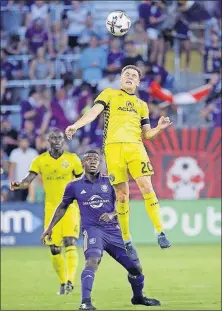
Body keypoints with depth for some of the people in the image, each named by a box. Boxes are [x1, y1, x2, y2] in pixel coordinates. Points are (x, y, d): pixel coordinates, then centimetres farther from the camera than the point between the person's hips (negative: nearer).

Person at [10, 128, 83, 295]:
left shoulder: (72, 159, 0)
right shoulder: (40, 160, 1)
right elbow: (28, 180, -8)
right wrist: (19, 185, -30)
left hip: (70, 207, -2)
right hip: (51, 208, 2)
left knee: (70, 243, -19)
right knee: (55, 249, 2)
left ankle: (70, 281, -25)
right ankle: (63, 283, 16)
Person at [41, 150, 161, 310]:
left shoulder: (109, 181, 5)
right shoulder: (75, 186, 4)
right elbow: (62, 207, 18)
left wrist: (112, 214, -16)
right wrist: (50, 228, 18)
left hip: (113, 230, 3)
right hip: (92, 229, -3)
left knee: (135, 267, 6)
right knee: (93, 261, -32)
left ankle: (138, 297, 33)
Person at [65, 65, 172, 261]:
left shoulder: (142, 105, 24)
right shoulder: (109, 94, 16)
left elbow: (146, 134, 21)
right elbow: (94, 112, 2)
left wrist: (159, 128, -1)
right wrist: (76, 125, -16)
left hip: (135, 147, 2)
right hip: (113, 147, -2)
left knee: (146, 187, -15)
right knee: (122, 195, -3)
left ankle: (160, 233, -11)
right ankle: (127, 241, 6)